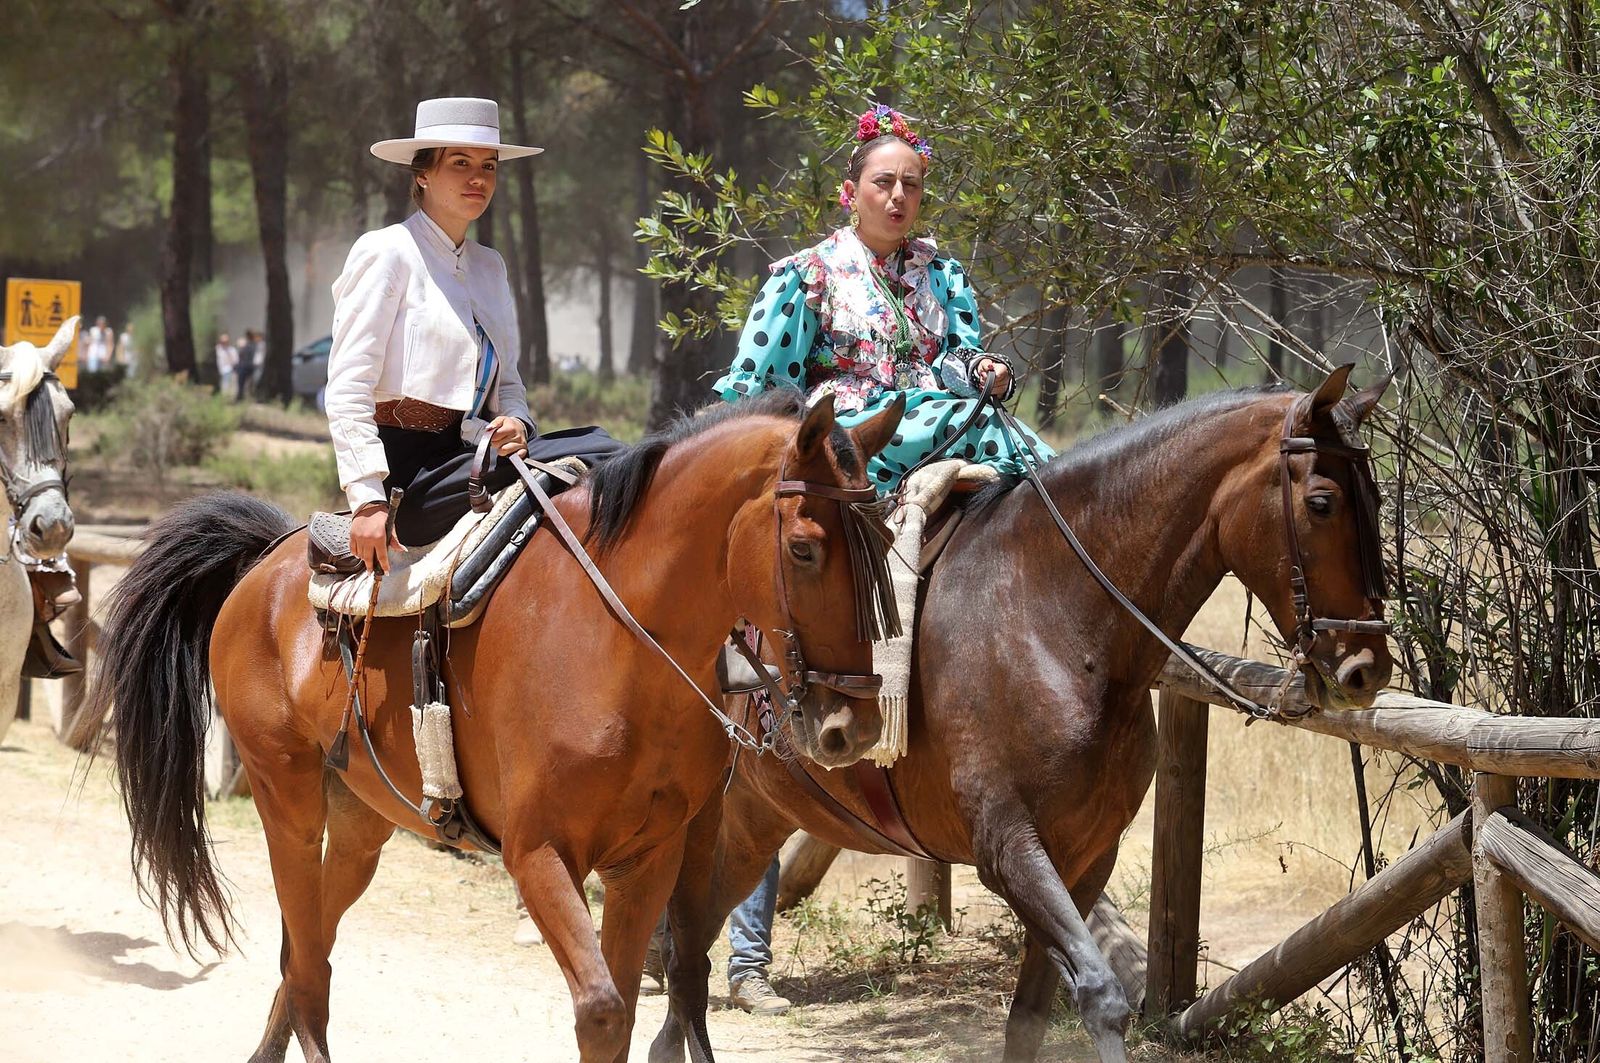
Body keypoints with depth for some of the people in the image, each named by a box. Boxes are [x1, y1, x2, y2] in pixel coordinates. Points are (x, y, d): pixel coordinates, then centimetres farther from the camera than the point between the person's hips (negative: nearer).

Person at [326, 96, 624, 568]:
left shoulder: (489, 266, 19)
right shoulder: (386, 252, -5)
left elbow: (507, 382, 25)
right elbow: (347, 389, -11)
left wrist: (515, 423, -1)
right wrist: (368, 499, -21)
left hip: (467, 454, 8)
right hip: (407, 470, -8)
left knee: (597, 445, -17)